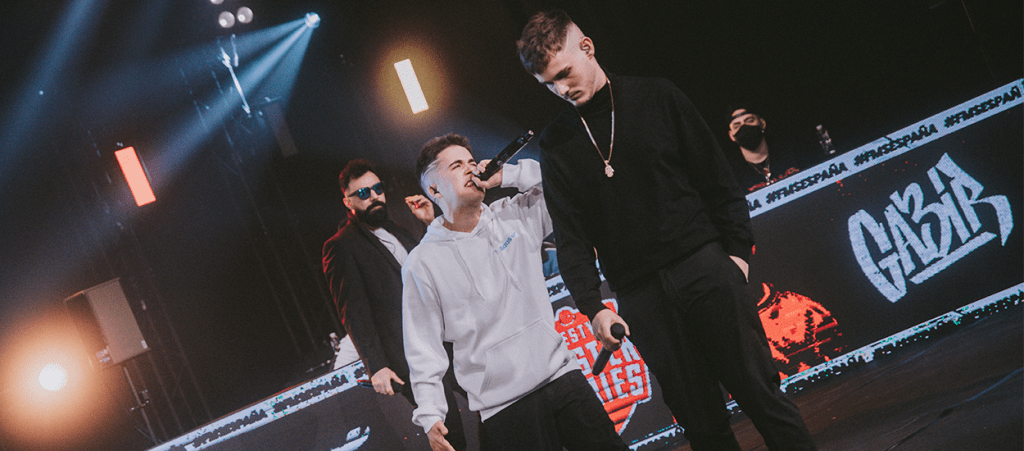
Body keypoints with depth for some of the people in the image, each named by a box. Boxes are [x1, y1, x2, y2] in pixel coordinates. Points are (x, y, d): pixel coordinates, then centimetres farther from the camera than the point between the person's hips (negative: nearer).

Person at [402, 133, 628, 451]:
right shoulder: (422, 263, -2)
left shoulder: (514, 217, 8)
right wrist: (430, 416, -9)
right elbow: (423, 348, -1)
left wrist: (505, 175, -4)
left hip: (562, 375, 3)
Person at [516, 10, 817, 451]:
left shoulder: (656, 97, 6)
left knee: (760, 392, -2)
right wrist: (593, 307, -6)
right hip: (640, 296, 1)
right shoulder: (556, 142, 9)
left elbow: (717, 178, 8)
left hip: (704, 266, -1)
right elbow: (571, 236, 5)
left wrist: (737, 250, 0)